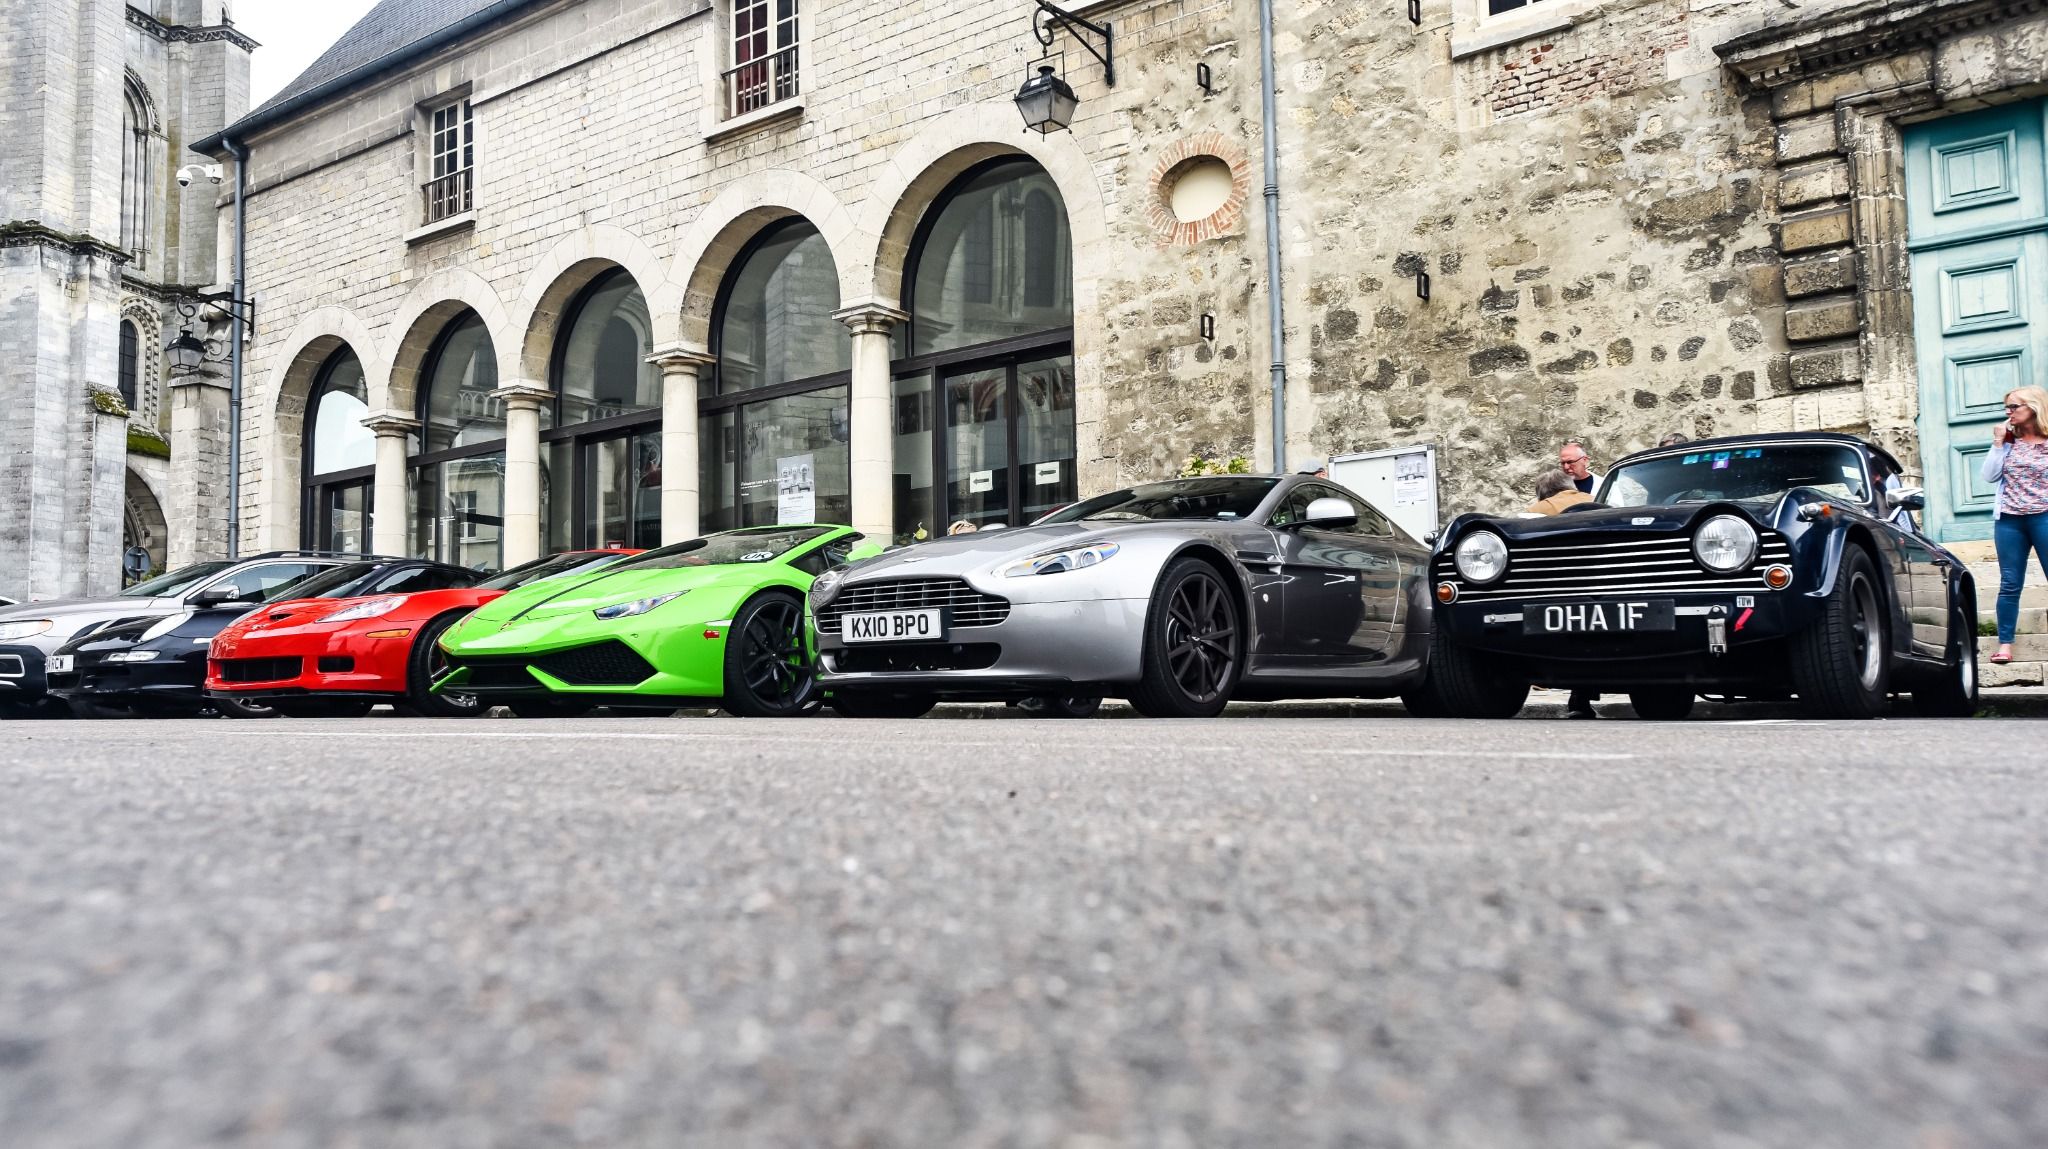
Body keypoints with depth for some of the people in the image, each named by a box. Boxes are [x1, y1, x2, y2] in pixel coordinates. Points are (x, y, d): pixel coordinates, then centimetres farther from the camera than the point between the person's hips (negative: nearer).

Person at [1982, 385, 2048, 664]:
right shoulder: (2007, 441, 10)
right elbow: (1990, 476, 3)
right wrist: (1998, 443, -2)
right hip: (2009, 520, 3)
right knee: (2010, 584, 3)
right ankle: (2005, 644, 5)